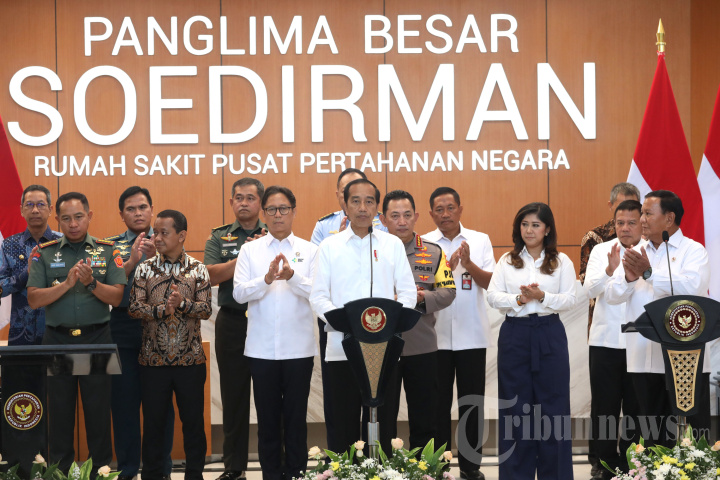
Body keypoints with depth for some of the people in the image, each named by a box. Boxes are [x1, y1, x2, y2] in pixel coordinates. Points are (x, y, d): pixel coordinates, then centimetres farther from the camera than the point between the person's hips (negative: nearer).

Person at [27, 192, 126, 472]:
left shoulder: (107, 252, 4)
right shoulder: (44, 253, 5)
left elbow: (117, 297, -2)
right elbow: (34, 299, -4)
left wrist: (91, 283, -19)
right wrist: (67, 283, -16)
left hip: (97, 339, -1)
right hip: (57, 340, 1)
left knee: (99, 412, 3)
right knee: (60, 411, 7)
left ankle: (101, 469, 12)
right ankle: (60, 471, 17)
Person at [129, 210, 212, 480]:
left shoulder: (198, 270, 2)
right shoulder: (144, 269, 4)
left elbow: (206, 310, -6)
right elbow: (134, 308, -4)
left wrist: (182, 303, -22)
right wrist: (162, 310, -19)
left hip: (190, 359, -1)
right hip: (153, 360, 1)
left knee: (194, 421, 5)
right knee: (153, 421, 7)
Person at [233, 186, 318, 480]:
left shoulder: (310, 250, 4)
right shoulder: (250, 251, 6)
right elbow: (239, 293, -4)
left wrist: (292, 276, -23)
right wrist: (267, 279, -20)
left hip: (298, 348, -1)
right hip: (262, 349, 1)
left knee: (296, 417, 6)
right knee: (267, 417, 8)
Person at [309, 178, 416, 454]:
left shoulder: (392, 244, 11)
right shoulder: (329, 247, 8)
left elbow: (408, 291, 7)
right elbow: (318, 296, 3)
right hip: (342, 347, 0)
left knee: (381, 422, 3)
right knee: (344, 424, 1)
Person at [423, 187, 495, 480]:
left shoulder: (480, 240, 4)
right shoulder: (424, 244, 2)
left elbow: (490, 282, -3)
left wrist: (468, 264, -20)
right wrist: (448, 267, -20)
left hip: (472, 337, 1)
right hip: (436, 337, -1)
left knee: (472, 403, 6)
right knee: (438, 404, 5)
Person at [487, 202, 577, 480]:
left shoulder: (561, 262, 5)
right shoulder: (507, 261, 8)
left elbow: (569, 300, -3)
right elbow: (493, 296, 0)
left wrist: (542, 297, -19)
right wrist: (518, 300, -16)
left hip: (549, 334, -1)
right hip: (514, 334, 1)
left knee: (552, 403, 1)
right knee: (515, 404, 5)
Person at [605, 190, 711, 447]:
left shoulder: (692, 250, -1)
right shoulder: (635, 253, 14)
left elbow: (694, 287, -20)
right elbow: (612, 295, 5)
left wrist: (649, 273, -26)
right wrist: (628, 278, -16)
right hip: (645, 360, 5)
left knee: (691, 436, -2)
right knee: (653, 435, 12)